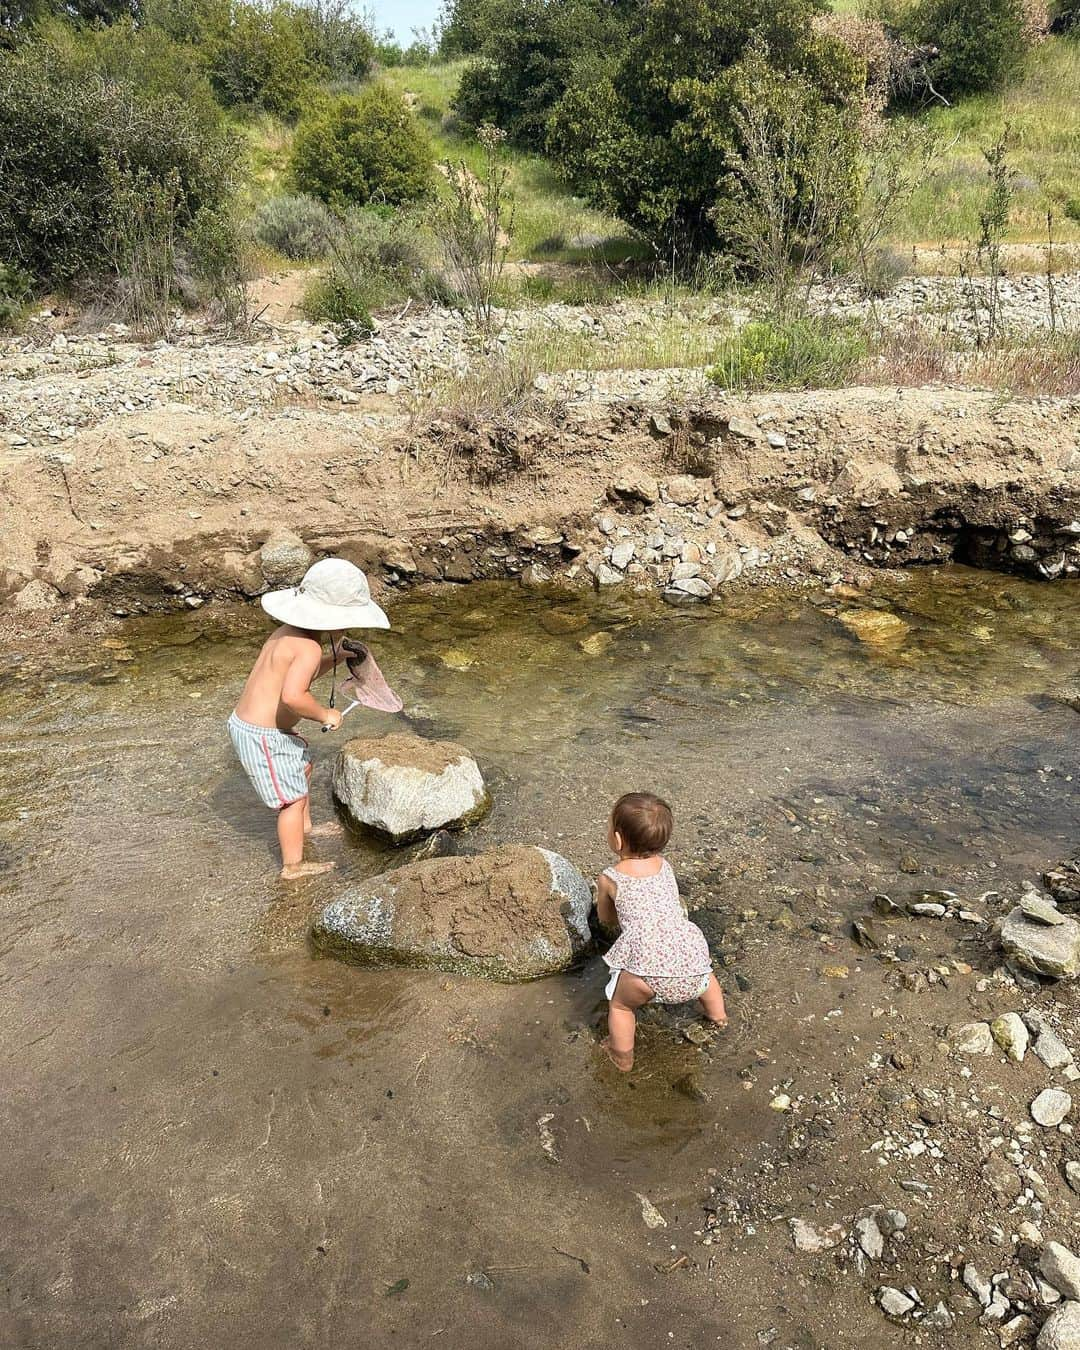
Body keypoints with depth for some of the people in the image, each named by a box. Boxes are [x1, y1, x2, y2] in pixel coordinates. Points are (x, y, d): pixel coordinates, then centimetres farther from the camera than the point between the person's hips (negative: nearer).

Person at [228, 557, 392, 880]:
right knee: (294, 797, 5)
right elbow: (293, 695, -39)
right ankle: (293, 866, 21)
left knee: (303, 766, 30)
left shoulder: (289, 633, 4)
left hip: (246, 722, 10)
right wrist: (325, 714, -23)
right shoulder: (309, 647, -26)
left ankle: (305, 828, 50)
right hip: (262, 737, -10)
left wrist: (334, 659, 11)